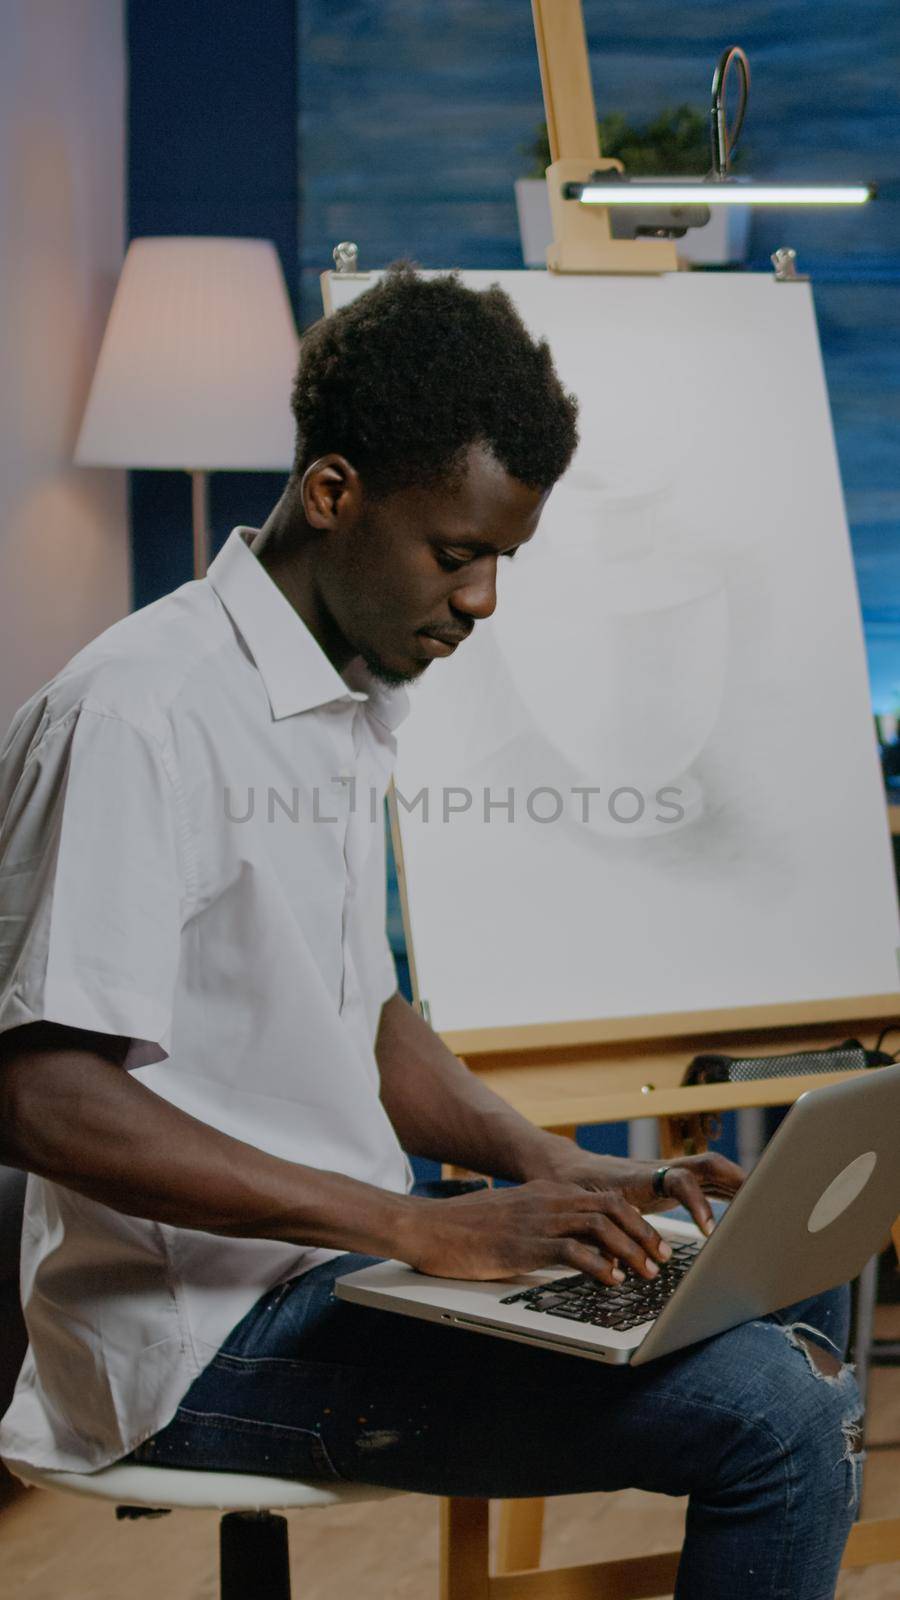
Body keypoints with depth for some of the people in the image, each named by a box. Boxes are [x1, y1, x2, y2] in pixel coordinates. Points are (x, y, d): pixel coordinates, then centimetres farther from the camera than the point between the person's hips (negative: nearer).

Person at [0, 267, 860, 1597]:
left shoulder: (356, 701, 14)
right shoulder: (137, 713, -17)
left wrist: (546, 1168, 4)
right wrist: (418, 1226, -27)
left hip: (345, 1253, 10)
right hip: (207, 1335, -10)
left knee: (789, 1264, 14)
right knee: (775, 1421, -22)